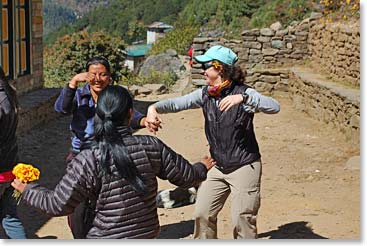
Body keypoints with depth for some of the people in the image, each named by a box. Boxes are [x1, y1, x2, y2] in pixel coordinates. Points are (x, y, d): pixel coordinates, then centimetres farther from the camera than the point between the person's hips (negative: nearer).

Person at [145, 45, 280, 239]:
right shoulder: (205, 94, 0)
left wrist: (243, 98, -43)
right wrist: (154, 108, -28)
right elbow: (177, 103, -8)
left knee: (242, 219, -5)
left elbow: (274, 107, -29)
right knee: (202, 213, 10)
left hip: (244, 166, -6)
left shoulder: (242, 92, -16)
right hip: (218, 167, 6)